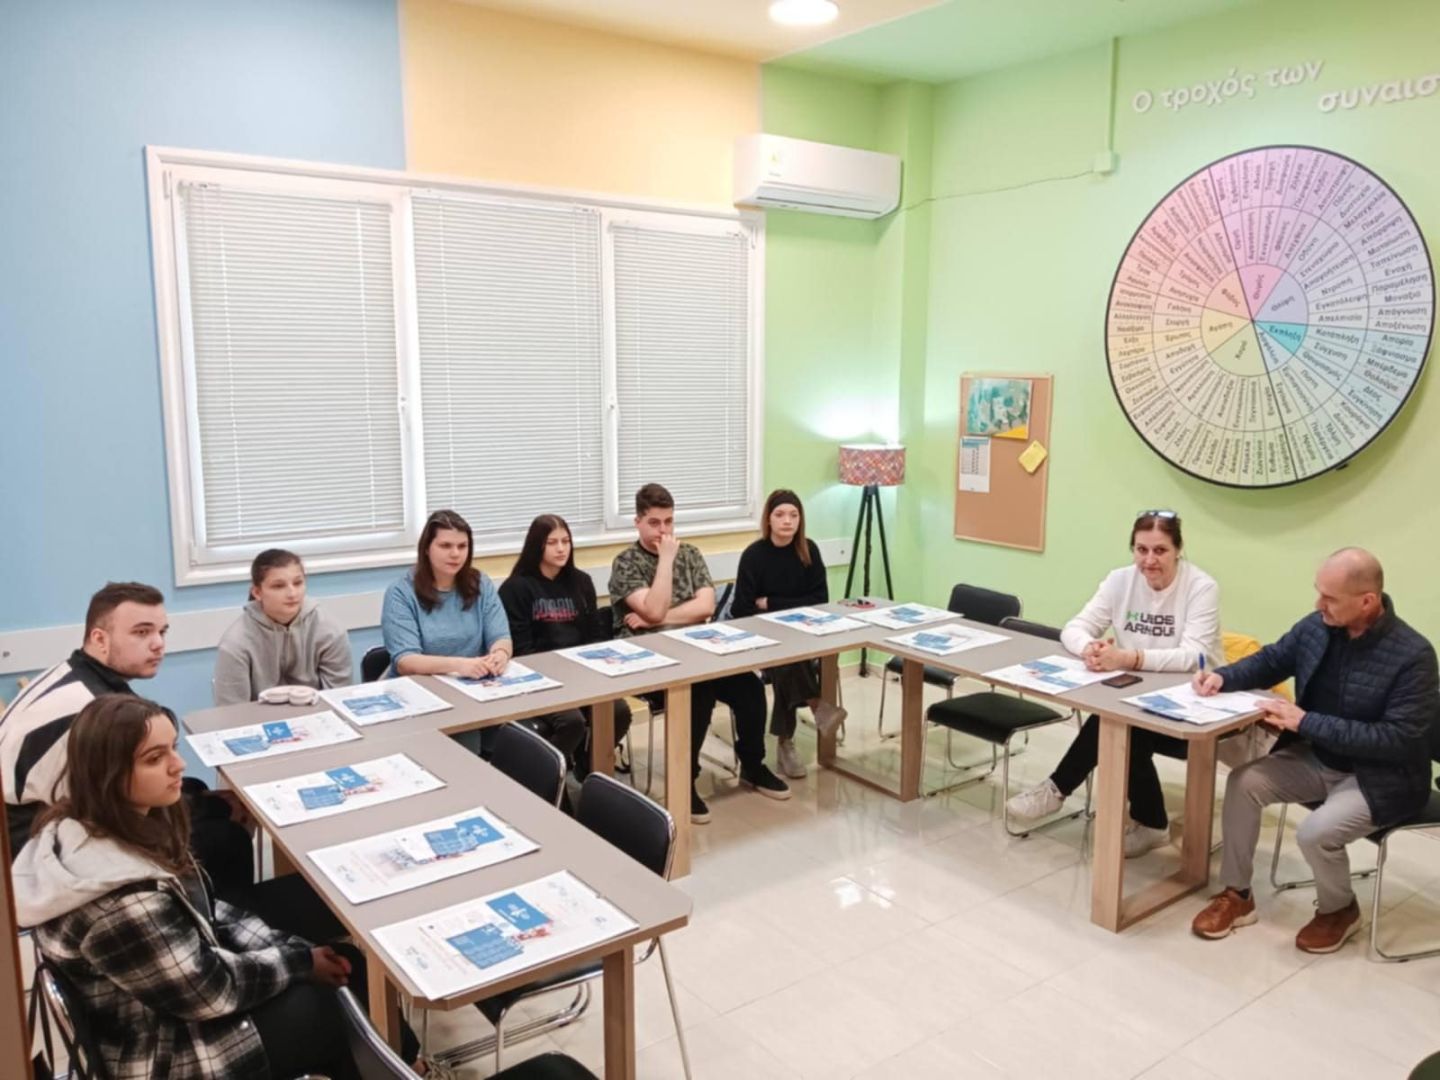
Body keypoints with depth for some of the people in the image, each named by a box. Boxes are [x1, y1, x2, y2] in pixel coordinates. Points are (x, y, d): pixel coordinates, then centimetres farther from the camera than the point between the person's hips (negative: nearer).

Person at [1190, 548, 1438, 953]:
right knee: (1243, 782, -13)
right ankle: (1236, 895, 3)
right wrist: (1223, 676, -11)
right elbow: (1270, 661, 10)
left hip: (1381, 777, -6)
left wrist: (1306, 722, -30)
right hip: (1317, 758, 6)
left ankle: (1339, 910, 8)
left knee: (1316, 833, -27)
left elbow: (1396, 740, -26)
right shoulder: (1315, 627, -7)